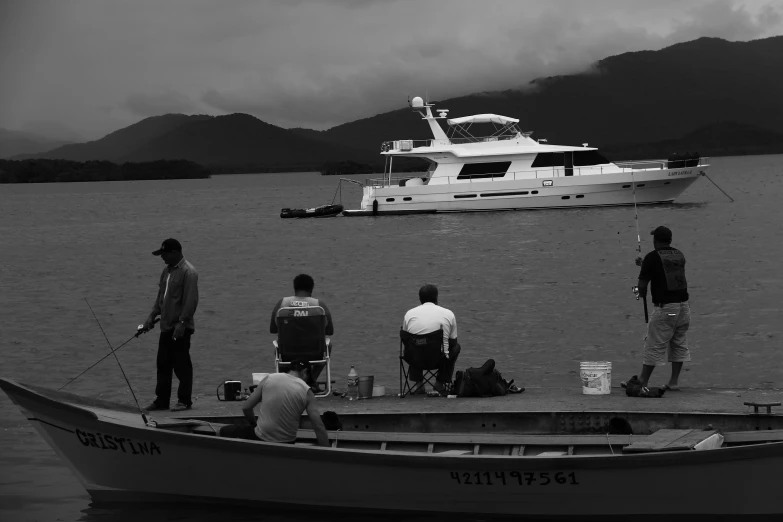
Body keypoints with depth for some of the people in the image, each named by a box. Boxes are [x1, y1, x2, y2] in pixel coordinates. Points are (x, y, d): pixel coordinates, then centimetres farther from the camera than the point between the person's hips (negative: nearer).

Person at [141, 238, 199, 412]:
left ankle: (184, 401, 8)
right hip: (167, 326, 8)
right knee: (163, 364, 10)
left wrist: (182, 323, -23)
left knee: (182, 365, -1)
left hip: (180, 328, -8)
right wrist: (152, 316, 12)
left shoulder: (188, 272, -14)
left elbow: (191, 300, -19)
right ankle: (161, 400, 16)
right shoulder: (167, 271, 14)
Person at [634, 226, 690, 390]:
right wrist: (644, 264, 33)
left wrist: (642, 294, 14)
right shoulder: (679, 255, 10)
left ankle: (642, 382, 5)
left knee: (654, 346, 0)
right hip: (683, 304, 6)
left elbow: (642, 284, -9)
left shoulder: (652, 257, -9)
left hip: (664, 307, -6)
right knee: (679, 344, 14)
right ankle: (674, 382, 15)